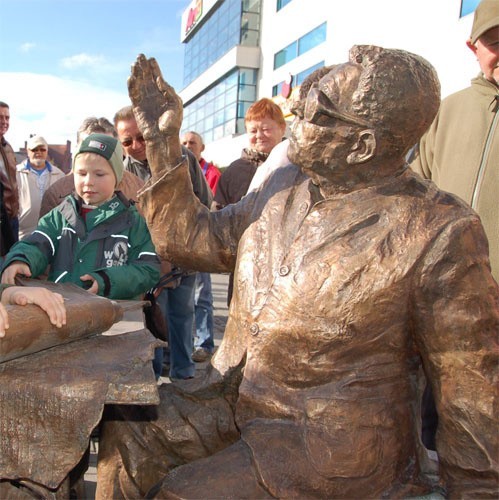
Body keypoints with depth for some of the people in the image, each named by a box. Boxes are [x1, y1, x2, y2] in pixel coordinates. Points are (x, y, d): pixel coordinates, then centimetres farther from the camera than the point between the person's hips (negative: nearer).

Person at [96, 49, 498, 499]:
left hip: (335, 441, -5)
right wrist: (164, 141, 1)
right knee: (125, 435, -6)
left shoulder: (439, 233, -19)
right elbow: (192, 240, 7)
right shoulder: (285, 185, 1)